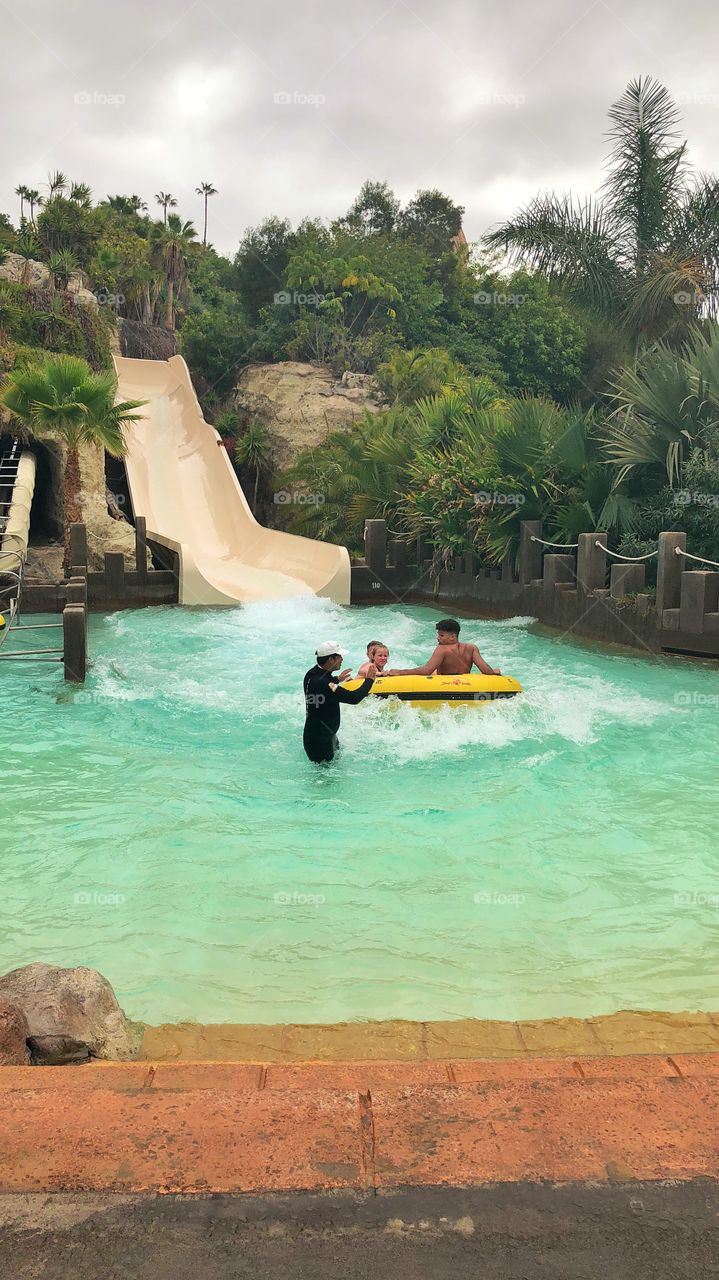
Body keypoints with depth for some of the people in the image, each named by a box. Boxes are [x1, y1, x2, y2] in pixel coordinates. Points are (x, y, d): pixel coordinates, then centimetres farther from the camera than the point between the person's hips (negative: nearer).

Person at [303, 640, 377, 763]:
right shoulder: (323, 683, -30)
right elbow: (353, 698, -31)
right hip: (319, 742, -10)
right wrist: (369, 679, -18)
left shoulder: (312, 674, 1)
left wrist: (337, 679, 33)